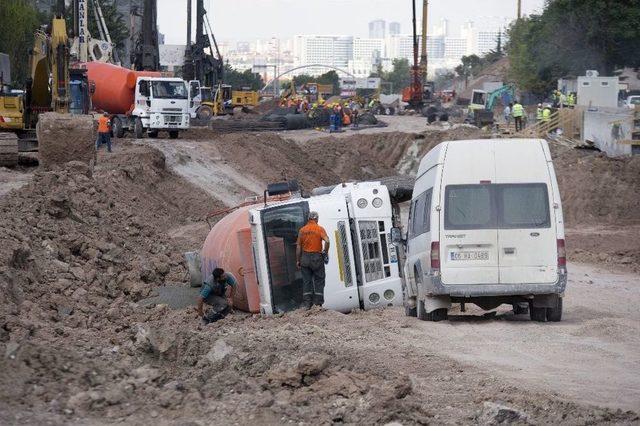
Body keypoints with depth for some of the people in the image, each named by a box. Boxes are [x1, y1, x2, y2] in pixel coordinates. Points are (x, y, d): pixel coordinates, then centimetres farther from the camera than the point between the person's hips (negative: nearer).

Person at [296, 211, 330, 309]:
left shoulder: (302, 230, 6)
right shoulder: (320, 229, -4)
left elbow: (298, 246, 5)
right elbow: (327, 241, -19)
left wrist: (298, 260, 11)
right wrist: (326, 252, -4)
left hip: (305, 258, 3)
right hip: (317, 257, -3)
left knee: (306, 281, 8)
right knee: (319, 280, 5)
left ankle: (308, 304, 6)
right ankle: (318, 303, 3)